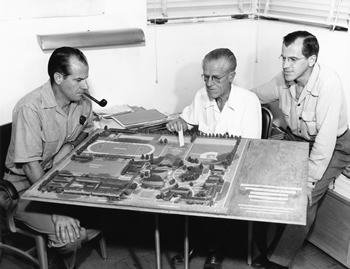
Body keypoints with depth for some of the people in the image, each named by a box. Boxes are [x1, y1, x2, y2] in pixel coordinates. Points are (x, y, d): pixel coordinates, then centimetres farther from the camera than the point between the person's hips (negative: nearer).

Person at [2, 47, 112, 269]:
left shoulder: (82, 102, -6)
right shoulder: (30, 108, -25)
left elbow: (87, 131, 14)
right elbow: (31, 166, -25)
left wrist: (70, 146, -9)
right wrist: (56, 211, -30)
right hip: (26, 185, -6)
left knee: (105, 214, -11)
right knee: (70, 234, -24)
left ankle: (64, 251, 16)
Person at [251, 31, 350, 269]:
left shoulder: (328, 83, -31)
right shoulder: (284, 79, -11)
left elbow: (325, 139, -32)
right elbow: (255, 95, 9)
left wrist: (308, 181, -30)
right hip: (295, 138, 6)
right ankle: (265, 249, 7)